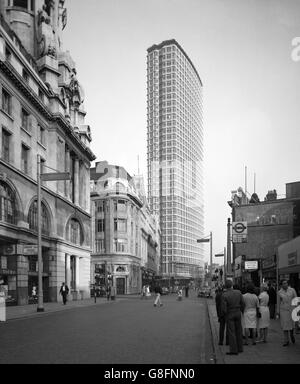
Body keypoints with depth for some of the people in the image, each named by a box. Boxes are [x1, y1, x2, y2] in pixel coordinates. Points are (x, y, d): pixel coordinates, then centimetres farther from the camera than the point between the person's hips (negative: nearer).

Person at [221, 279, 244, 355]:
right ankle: (240, 348, 22)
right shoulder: (238, 292, -5)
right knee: (238, 331, 14)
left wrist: (224, 314, 3)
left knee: (231, 332, 0)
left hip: (229, 315, -4)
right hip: (238, 313, 5)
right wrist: (241, 311, 17)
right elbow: (242, 303, 1)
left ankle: (233, 350, 0)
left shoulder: (224, 295, -18)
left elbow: (224, 308, -17)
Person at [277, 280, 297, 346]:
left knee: (292, 324, 3)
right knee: (285, 325, 0)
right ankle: (286, 341, 8)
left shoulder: (292, 290, -3)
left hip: (291, 309, 0)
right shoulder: (279, 292, 0)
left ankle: (292, 334, 36)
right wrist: (278, 311, 4)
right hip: (283, 310, 0)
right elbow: (278, 302, 7)